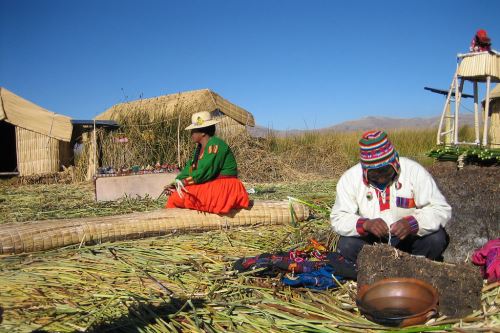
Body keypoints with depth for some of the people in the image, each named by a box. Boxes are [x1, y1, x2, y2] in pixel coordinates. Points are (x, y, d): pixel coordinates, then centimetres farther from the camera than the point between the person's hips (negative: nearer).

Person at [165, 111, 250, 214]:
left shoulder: (215, 144, -16)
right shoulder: (200, 147, 14)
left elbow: (206, 171, -23)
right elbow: (190, 168, 9)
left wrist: (184, 182, -17)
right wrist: (177, 182, -6)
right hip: (211, 186, 10)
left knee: (180, 195, -18)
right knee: (178, 192, 7)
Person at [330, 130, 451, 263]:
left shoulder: (414, 171, -16)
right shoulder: (349, 179, -13)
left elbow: (441, 209, -17)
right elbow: (338, 218, -14)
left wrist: (413, 223, -36)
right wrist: (365, 224, -34)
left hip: (409, 238, 0)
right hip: (371, 241, 0)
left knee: (436, 238, -27)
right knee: (346, 245, -26)